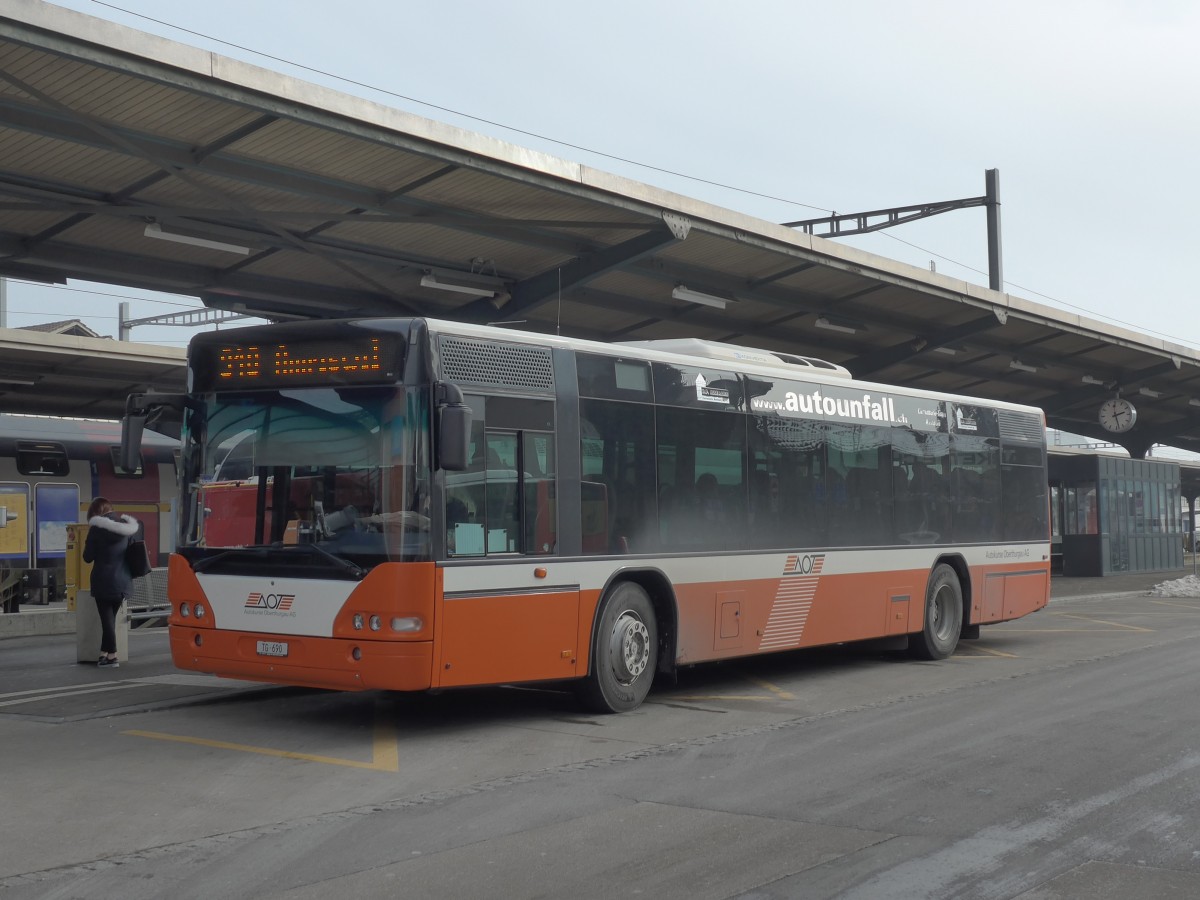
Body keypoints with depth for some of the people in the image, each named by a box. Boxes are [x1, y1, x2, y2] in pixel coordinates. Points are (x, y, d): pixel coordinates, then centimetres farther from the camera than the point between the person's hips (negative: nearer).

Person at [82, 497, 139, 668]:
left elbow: (88, 557, -6)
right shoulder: (125, 526, 5)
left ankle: (111, 656, -1)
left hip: (104, 581, -5)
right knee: (111, 617, 14)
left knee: (107, 618, 1)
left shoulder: (97, 528, -11)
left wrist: (87, 541, 8)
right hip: (123, 581, 5)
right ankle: (104, 653, 17)